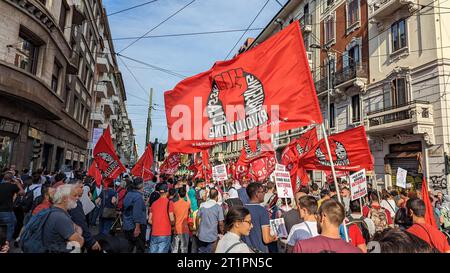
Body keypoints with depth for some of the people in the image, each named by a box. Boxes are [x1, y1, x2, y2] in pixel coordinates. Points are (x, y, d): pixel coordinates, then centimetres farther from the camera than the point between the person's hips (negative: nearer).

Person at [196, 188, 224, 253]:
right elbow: (220, 223, -13)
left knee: (201, 251, 16)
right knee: (209, 251, 8)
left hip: (202, 236, 4)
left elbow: (197, 218, 6)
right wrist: (222, 233, 2)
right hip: (212, 237, -3)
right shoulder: (218, 207, -12)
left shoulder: (202, 205, -1)